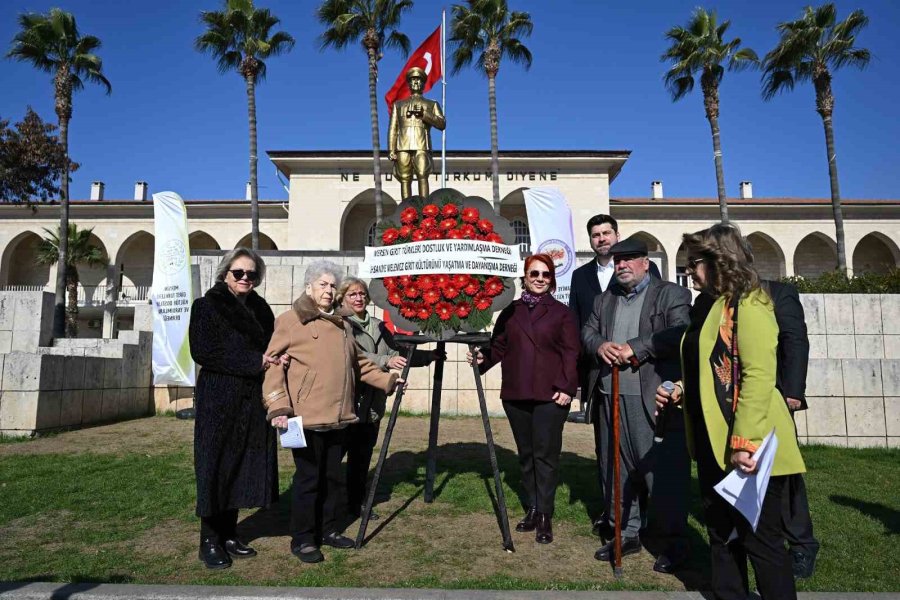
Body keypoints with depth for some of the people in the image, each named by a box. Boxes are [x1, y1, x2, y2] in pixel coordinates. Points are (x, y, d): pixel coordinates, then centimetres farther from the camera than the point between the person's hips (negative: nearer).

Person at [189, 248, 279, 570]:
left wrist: (274, 359, -4)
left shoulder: (260, 308, 13)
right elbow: (202, 351, -14)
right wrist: (254, 361, -18)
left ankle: (228, 534, 21)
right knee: (217, 466, 0)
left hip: (252, 399, 5)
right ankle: (209, 541, 12)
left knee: (242, 466, 9)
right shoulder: (207, 305, -3)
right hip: (218, 400, -5)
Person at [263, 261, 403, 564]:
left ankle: (330, 529, 30)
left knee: (335, 476, 15)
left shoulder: (342, 324, 16)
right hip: (306, 418, -6)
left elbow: (359, 363, 23)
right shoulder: (290, 321, -5)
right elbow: (274, 366, -9)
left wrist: (385, 379, 13)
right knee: (308, 478, 3)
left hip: (339, 417, 6)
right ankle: (302, 539, 18)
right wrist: (278, 407, -17)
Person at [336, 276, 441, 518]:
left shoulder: (378, 326, 15)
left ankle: (357, 503, 24)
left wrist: (431, 355, 4)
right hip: (347, 403, -6)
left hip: (372, 404, 6)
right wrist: (386, 361, -29)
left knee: (362, 456, 12)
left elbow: (398, 353, 13)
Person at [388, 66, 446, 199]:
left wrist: (423, 114, -7)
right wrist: (391, 150, 3)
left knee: (422, 176, -20)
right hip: (403, 147, 2)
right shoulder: (399, 104, 26)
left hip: (422, 146, -2)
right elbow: (392, 129, 17)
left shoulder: (432, 104, 21)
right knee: (405, 179, -6)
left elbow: (442, 124, 5)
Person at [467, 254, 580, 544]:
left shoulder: (561, 312, 5)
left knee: (545, 454, -3)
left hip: (550, 395, -3)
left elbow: (571, 353, -1)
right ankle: (531, 510, 23)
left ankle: (544, 516, 7)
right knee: (526, 454, 11)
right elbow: (499, 347, 9)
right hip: (516, 394, 3)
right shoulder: (510, 312, 13)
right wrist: (482, 357, -11)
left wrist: (566, 387, -11)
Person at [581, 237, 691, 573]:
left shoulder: (671, 294, 0)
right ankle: (626, 534, 26)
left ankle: (672, 542, 13)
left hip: (653, 398, -6)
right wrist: (600, 344, -7)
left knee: (661, 470, -2)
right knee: (617, 469, 13)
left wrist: (635, 348, -17)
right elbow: (587, 331, 15)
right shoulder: (605, 299, 20)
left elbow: (680, 334, -13)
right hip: (610, 397, 6)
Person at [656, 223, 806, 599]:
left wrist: (745, 442, -25)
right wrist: (679, 391, 6)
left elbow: (759, 377, -21)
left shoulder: (748, 304, -13)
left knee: (760, 539, 3)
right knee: (722, 534, 18)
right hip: (713, 443, 9)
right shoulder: (708, 305, 14)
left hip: (747, 448, -9)